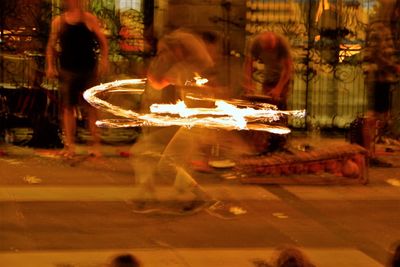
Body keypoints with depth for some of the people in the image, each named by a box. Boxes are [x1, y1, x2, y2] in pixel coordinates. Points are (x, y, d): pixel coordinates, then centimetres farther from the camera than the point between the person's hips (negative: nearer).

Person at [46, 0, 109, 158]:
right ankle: (69, 146, 5)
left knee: (91, 108, 0)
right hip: (67, 71, 1)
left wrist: (104, 60, -11)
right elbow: (51, 46, 10)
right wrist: (50, 66, -2)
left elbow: (102, 41, 3)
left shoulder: (89, 19, 2)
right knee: (68, 108, 1)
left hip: (88, 70, -1)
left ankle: (96, 145, 4)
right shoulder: (58, 22, 6)